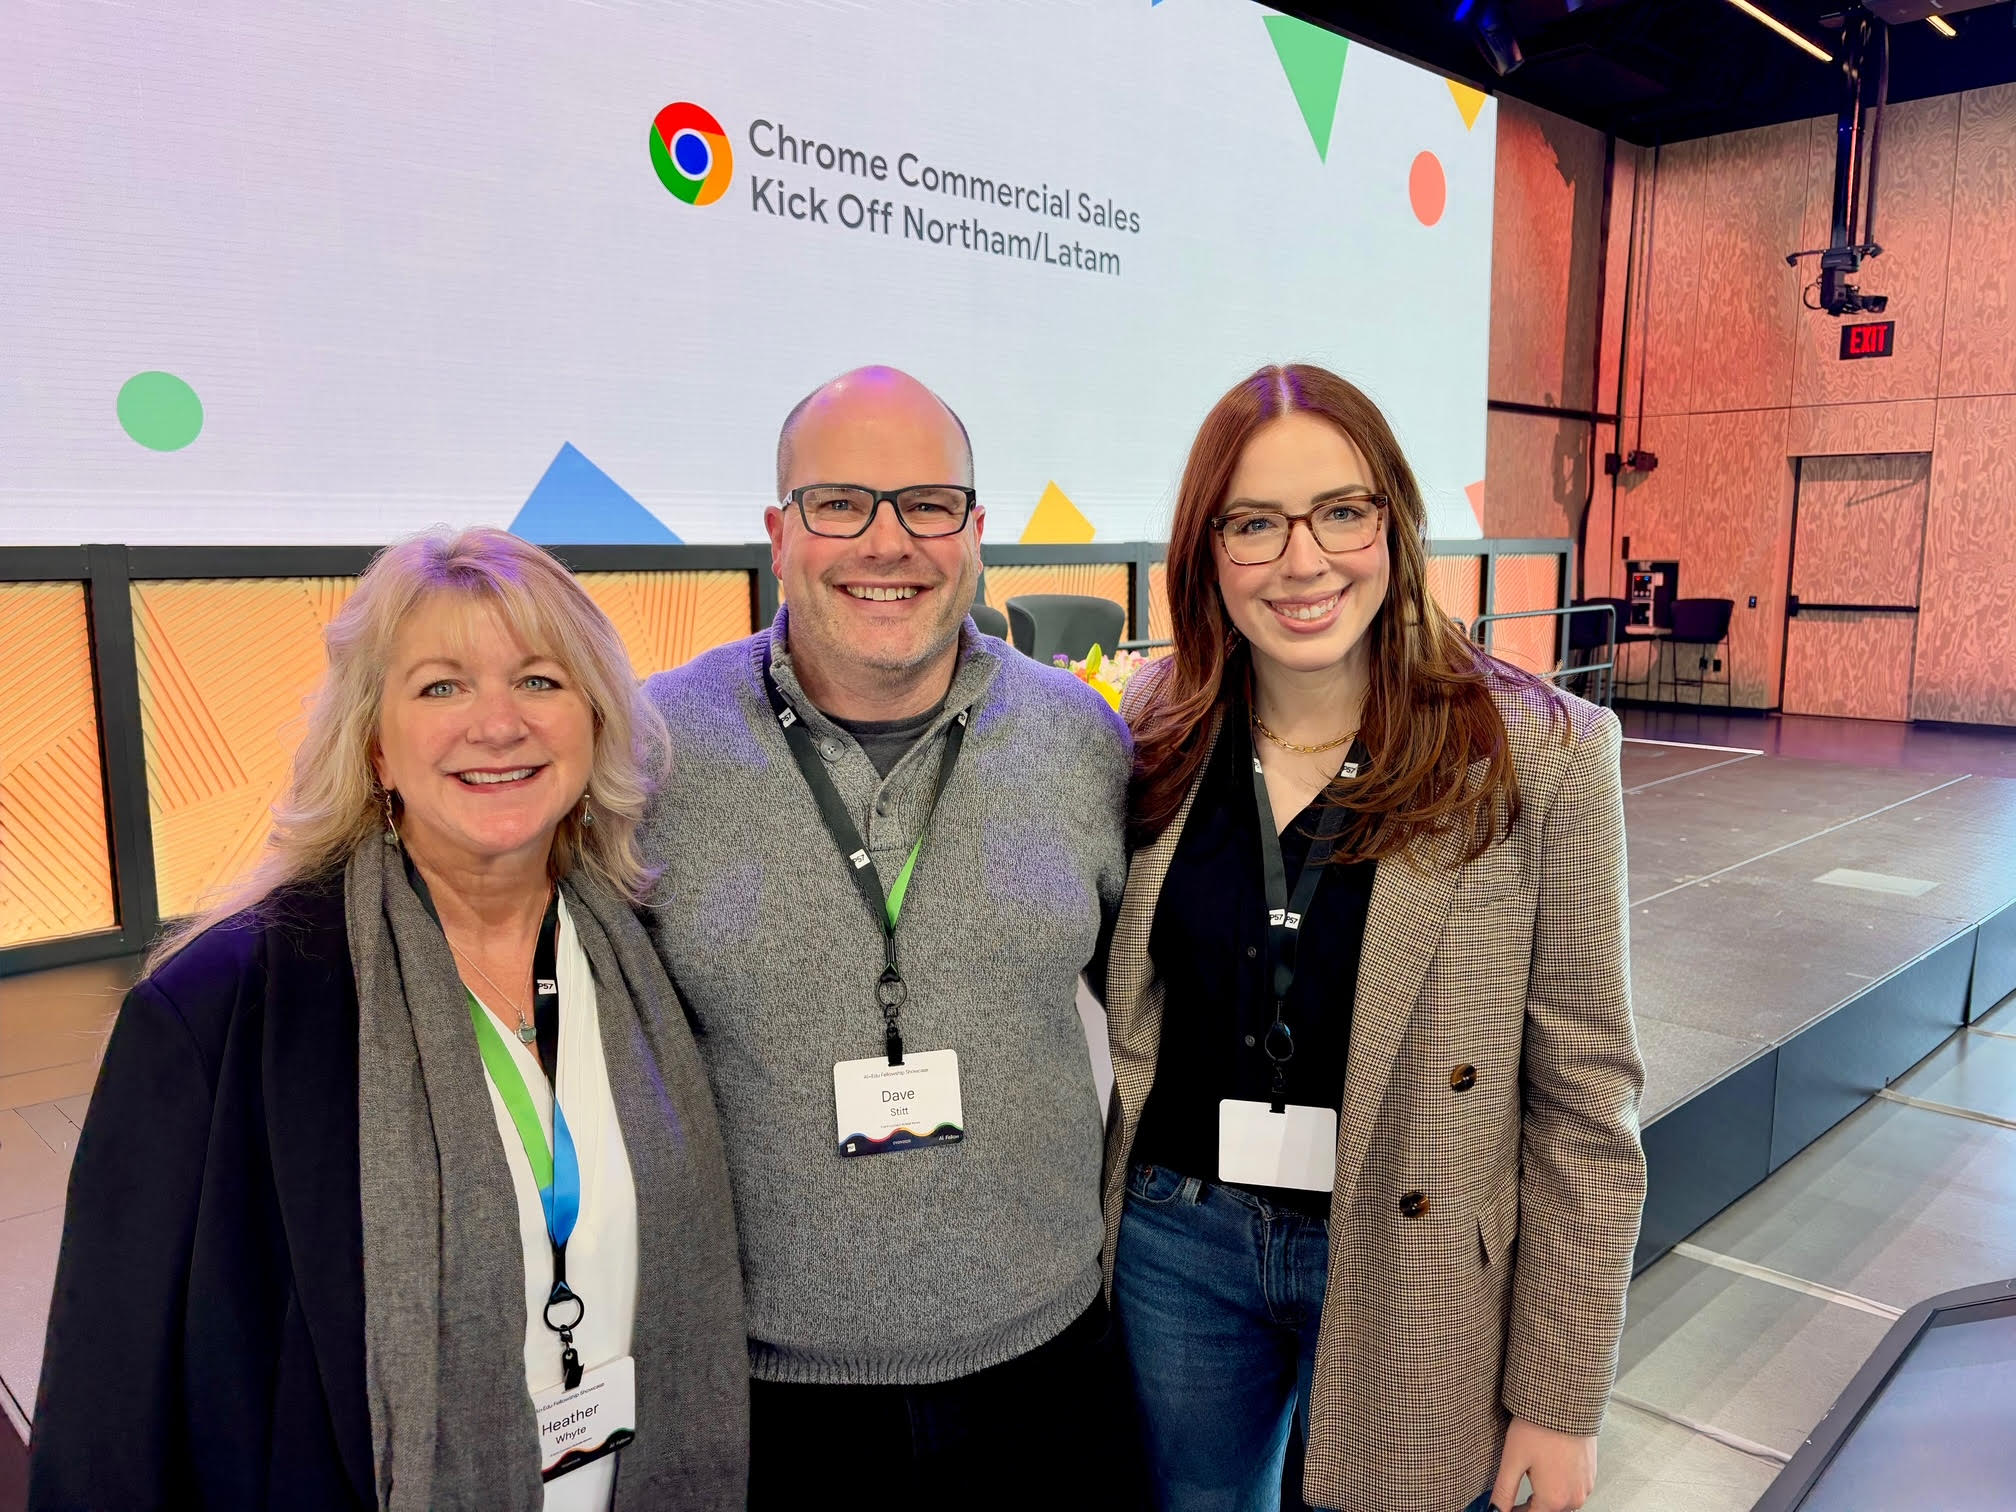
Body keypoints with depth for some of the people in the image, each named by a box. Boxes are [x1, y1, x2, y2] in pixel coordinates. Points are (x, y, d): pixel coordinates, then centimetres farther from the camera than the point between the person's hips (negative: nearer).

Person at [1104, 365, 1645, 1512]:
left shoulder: (1540, 754, -15)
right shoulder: (1157, 731, -5)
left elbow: (1584, 1095, -10)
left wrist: (1562, 1399, -7)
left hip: (1411, 1269, -2)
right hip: (1177, 1240, 3)